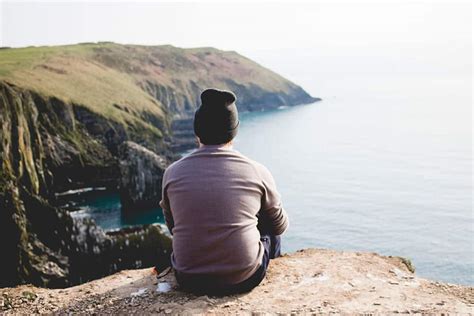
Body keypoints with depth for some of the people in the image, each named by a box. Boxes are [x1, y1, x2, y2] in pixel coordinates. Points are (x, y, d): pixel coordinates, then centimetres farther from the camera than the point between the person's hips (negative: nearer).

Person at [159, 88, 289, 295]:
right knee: (271, 228, 27)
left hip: (189, 281, 2)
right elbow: (281, 226, 9)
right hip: (245, 279, -1)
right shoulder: (258, 172, -9)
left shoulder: (172, 173, -6)